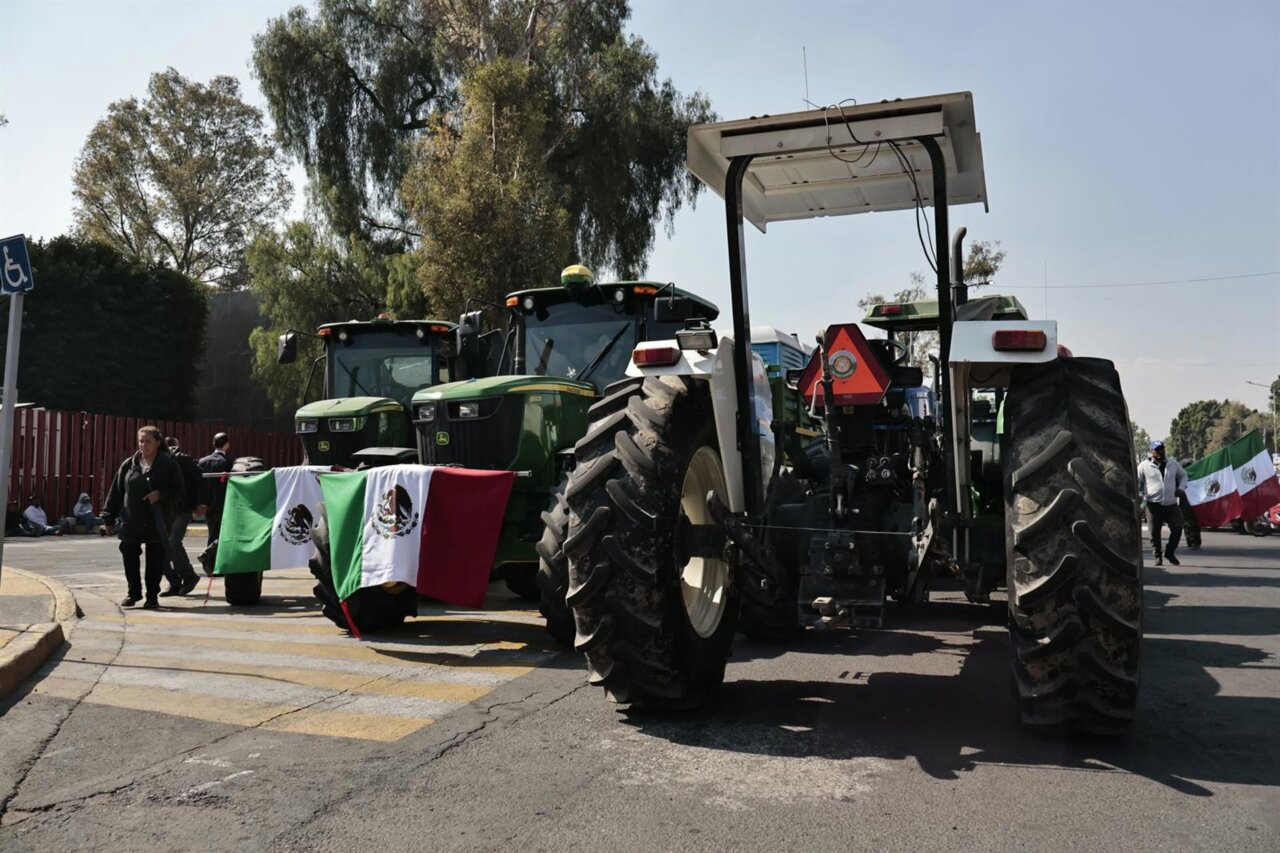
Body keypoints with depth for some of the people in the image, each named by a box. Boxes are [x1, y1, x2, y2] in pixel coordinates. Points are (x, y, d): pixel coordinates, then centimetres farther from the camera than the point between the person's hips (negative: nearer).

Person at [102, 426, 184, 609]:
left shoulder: (168, 465, -1)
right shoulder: (129, 465, 7)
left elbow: (178, 492, 0)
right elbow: (116, 492, 9)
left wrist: (161, 494, -19)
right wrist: (108, 518, 6)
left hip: (157, 523, -2)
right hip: (130, 522, 2)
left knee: (155, 560, 5)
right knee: (129, 557, 4)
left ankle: (152, 596, 17)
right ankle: (134, 592, 21)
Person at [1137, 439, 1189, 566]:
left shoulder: (1173, 464, 11)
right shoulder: (1144, 466, 1)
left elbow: (1183, 475, 24)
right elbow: (1136, 482, 7)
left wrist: (1181, 487, 7)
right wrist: (1139, 496, -5)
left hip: (1171, 504, 3)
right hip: (1153, 504, -3)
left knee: (1177, 528, -1)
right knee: (1155, 532, -1)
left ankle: (1169, 553, 19)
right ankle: (1158, 556, 14)